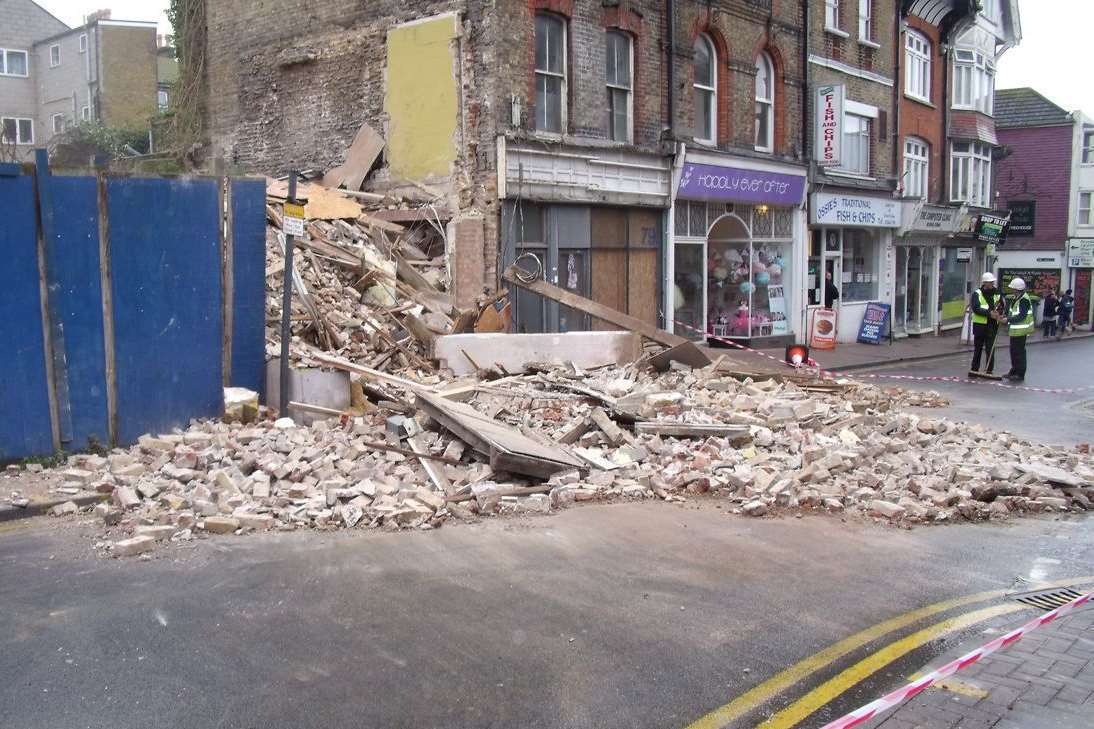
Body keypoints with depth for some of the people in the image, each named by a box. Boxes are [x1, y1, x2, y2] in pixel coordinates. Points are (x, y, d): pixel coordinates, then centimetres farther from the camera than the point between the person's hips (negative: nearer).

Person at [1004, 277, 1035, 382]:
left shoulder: (1024, 299, -20)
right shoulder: (1014, 298, 9)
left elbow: (1021, 316, -24)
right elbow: (1010, 311, 20)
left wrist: (1008, 319, -22)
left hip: (1020, 330, -10)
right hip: (1014, 329, 10)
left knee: (1019, 352, -4)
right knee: (1013, 350, 17)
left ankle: (1020, 374, 2)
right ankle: (1014, 371, 29)